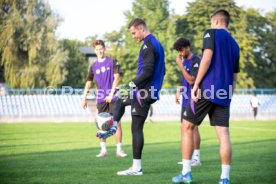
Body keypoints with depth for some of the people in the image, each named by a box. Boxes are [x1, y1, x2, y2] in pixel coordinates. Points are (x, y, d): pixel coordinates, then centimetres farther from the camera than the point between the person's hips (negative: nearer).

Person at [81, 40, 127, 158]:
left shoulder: (112, 62, 1)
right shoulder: (93, 66, 11)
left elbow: (116, 78, -6)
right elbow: (88, 82, 16)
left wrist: (111, 94, -14)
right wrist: (84, 98, 8)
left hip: (113, 98, -3)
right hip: (101, 98, 3)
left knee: (117, 123, -6)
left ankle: (119, 150, -1)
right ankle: (103, 150, 10)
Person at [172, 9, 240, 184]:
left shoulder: (211, 33, 1)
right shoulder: (235, 44, 20)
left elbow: (207, 58, -13)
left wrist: (196, 84, -13)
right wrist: (228, 96, 26)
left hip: (207, 89, -5)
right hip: (224, 93, 6)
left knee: (188, 127, 7)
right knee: (224, 134, 1)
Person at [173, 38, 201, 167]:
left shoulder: (196, 61, -13)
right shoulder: (185, 61, 14)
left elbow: (191, 80, -21)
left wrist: (181, 66, -20)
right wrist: (179, 91, 12)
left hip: (193, 100, -9)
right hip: (186, 100, 9)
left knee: (193, 127, -7)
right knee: (184, 128, 9)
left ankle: (196, 158, -2)